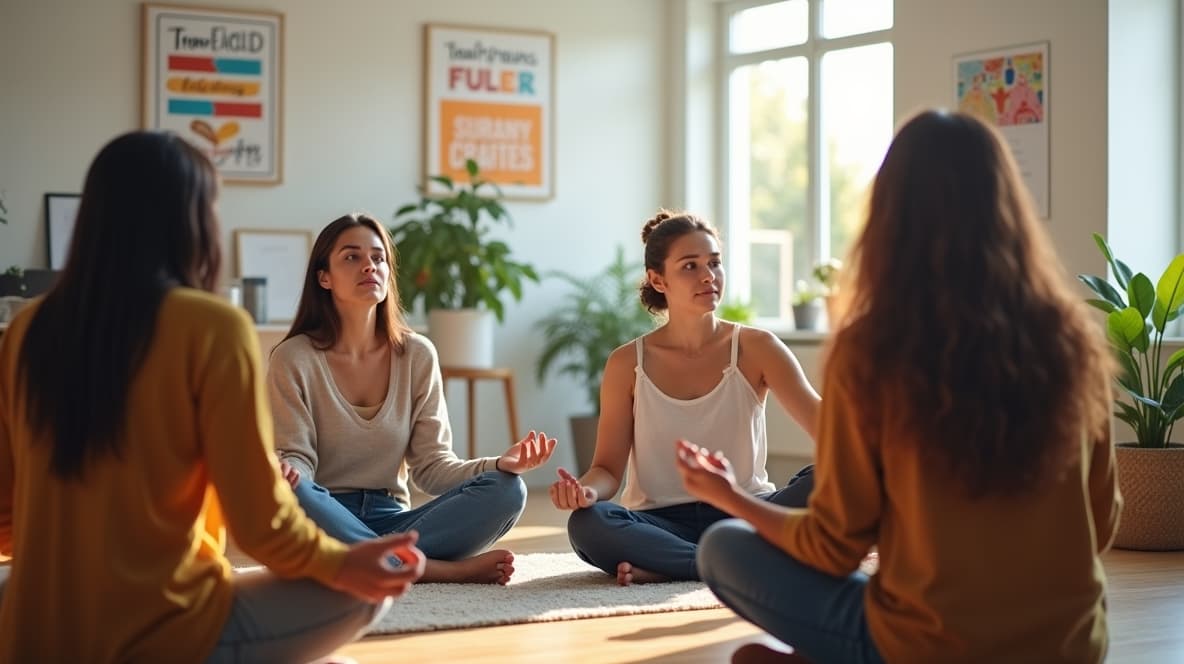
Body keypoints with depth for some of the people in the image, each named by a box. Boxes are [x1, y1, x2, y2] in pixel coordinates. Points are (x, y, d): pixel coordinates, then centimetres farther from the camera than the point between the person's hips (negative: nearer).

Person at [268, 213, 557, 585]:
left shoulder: (418, 355, 4)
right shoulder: (294, 359, -4)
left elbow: (432, 467, 2)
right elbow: (295, 459, -8)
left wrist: (500, 465, -17)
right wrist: (286, 473, -33)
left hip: (390, 520, 3)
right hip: (324, 522, -2)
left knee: (506, 490, -19)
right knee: (288, 492, -37)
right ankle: (448, 570, -27)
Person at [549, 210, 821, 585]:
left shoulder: (755, 349, 0)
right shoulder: (627, 365, 0)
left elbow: (823, 423, -11)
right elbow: (608, 466, 1)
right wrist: (587, 490, -24)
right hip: (662, 522, 0)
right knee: (587, 524, -32)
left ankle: (665, 567, -29)